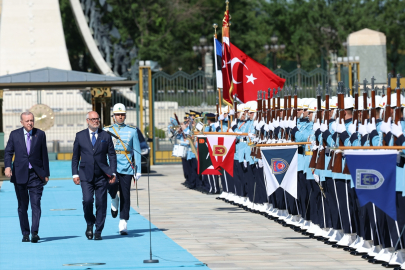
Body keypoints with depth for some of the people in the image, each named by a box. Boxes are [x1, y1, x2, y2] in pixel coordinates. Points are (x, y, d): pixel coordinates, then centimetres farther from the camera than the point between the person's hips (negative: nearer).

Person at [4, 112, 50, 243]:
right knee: (22, 206, 7)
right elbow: (8, 152, 6)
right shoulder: (15, 134, 6)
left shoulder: (40, 134, 6)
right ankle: (25, 233, 15)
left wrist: (46, 174, 6)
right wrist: (7, 166, -12)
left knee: (36, 204, -11)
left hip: (36, 175, -1)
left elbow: (44, 155, 8)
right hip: (20, 175, 1)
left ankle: (35, 232, -16)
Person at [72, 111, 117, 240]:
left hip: (102, 176, 1)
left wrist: (113, 172, -1)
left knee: (101, 203, -1)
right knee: (87, 200, -15)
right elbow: (75, 156, 10)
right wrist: (75, 173, 2)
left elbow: (112, 155, 8)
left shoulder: (105, 136, 7)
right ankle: (90, 224, 10)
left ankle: (98, 231, 8)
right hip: (86, 175, -1)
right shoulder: (80, 136, 7)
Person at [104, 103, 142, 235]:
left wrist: (138, 170, 3)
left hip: (126, 168, 1)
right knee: (112, 188, -25)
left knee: (125, 196, 1)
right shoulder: (107, 131, 7)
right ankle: (114, 199, 10)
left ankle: (123, 224, 8)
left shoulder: (132, 131, 8)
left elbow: (137, 151, 8)